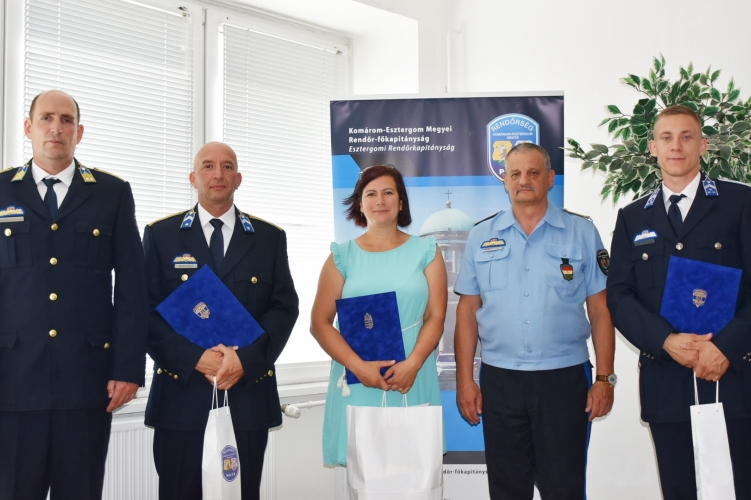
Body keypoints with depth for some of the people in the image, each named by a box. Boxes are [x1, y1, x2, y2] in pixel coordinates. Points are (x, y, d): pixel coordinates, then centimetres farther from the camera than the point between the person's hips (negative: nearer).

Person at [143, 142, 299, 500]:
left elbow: (285, 307, 2)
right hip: (180, 389, -1)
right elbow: (147, 309, -1)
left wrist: (246, 358, -13)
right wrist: (195, 357, -14)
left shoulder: (270, 238, 10)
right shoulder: (160, 234, 6)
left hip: (249, 389, 1)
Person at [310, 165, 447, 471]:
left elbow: (436, 316, 2)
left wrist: (412, 364, -15)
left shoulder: (426, 252, 8)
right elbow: (319, 322, 1)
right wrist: (358, 366, -13)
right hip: (357, 382, 0)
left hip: (412, 380, 0)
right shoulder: (342, 256, 6)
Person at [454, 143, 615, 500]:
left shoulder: (582, 233, 2)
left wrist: (605, 378, -3)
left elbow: (600, 309, 2)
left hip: (564, 377, -1)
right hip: (499, 380, 2)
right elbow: (467, 310, 6)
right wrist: (464, 380, 1)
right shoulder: (482, 236, 6)